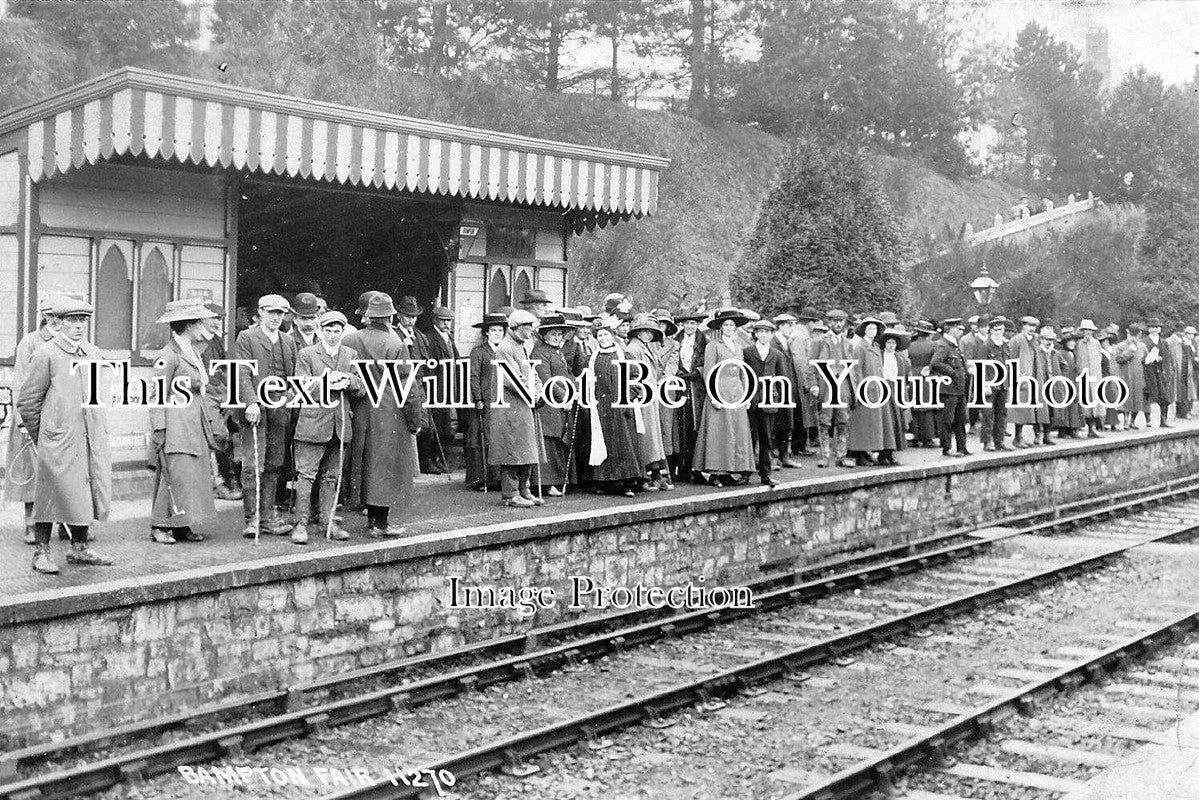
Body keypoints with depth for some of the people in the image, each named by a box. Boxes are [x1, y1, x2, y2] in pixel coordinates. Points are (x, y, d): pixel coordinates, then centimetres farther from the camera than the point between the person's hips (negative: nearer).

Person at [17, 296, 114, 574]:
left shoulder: (94, 353, 11)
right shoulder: (45, 354, -8)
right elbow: (27, 401, -4)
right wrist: (41, 437, 1)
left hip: (92, 439, 6)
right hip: (58, 442, -6)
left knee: (87, 493, 10)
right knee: (51, 494, -1)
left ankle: (79, 549, 23)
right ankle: (41, 553, 10)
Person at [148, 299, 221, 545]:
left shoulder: (193, 353, 15)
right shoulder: (169, 356, -13)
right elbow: (158, 396, -13)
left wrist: (209, 425, 18)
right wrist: (159, 431, -16)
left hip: (195, 424, 9)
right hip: (176, 425, -9)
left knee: (197, 475, 6)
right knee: (176, 475, -9)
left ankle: (183, 526, 12)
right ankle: (160, 527, 1)